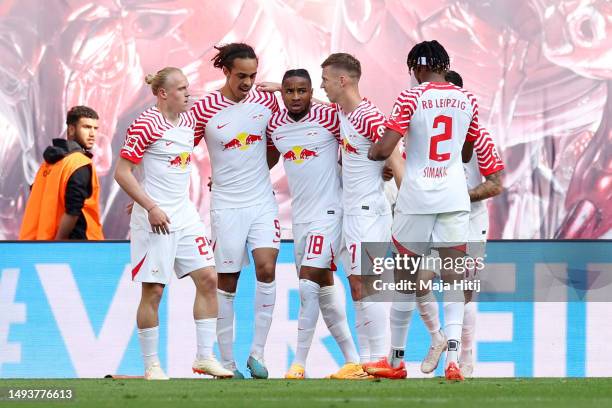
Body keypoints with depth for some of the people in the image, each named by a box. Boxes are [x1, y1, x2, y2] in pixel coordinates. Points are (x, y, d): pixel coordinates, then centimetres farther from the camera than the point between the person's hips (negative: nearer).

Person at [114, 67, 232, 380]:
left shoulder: (189, 120, 9)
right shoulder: (146, 125, -12)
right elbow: (122, 173, -14)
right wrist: (151, 207, -19)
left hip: (184, 214, 7)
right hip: (156, 218, -7)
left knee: (208, 278, 2)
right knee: (153, 290, -4)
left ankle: (204, 357, 9)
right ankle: (151, 366, 5)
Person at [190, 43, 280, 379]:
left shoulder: (266, 101, 1)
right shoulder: (205, 109, -8)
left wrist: (254, 172, 10)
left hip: (263, 202, 2)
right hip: (226, 206, -2)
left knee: (266, 267, -15)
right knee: (227, 282, 2)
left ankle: (257, 352, -6)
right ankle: (227, 362, 10)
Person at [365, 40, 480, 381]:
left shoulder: (411, 98, -8)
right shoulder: (468, 100, 5)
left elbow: (383, 150, -14)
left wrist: (369, 152, 8)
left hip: (417, 199, -2)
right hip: (454, 198, 2)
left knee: (405, 279, 10)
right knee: (453, 277, 1)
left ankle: (396, 360, 20)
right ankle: (453, 359, -15)